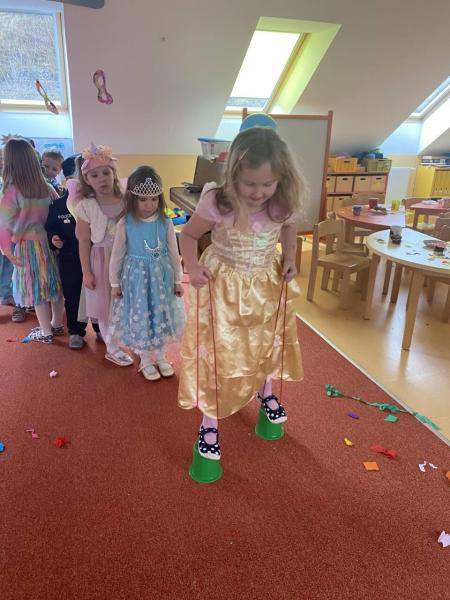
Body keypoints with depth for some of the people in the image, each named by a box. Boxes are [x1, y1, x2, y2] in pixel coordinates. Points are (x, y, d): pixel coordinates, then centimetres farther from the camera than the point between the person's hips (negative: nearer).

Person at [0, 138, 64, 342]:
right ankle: (57, 324, 32)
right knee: (54, 283, 16)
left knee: (36, 288, 8)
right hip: (50, 242, 5)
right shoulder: (46, 187, -2)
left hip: (28, 247, -5)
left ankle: (46, 332, 20)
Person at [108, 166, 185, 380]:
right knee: (140, 316, 8)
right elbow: (117, 255, -3)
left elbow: (173, 253, 1)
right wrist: (115, 283, 2)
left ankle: (160, 355, 34)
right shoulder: (125, 224, -12)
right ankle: (145, 360, 28)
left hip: (161, 276, 2)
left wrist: (177, 280, 6)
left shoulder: (165, 223, -8)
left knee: (161, 314, 13)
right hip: (136, 277, -2)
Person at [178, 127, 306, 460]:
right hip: (223, 284, -4)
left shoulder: (284, 205, -16)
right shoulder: (217, 203, -26)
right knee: (218, 353, 2)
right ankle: (210, 422, 23)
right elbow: (189, 235, -10)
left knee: (269, 341, 23)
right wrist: (192, 267, -23)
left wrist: (289, 258, -3)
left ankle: (266, 393, 54)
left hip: (267, 283, 4)